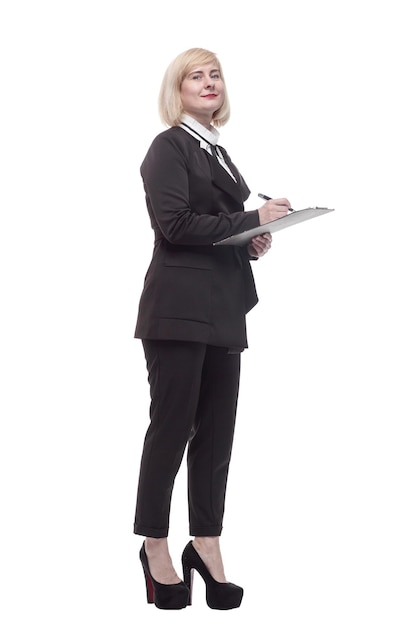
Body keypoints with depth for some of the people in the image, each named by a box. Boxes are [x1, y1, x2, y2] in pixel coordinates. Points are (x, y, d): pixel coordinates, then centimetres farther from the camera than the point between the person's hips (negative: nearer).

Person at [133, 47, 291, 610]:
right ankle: (155, 548, 7)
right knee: (172, 426, -3)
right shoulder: (169, 147, -3)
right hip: (180, 305, -7)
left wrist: (251, 244, 5)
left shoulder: (218, 154, 21)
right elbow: (175, 223, -15)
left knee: (217, 430, 6)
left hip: (223, 308, 7)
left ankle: (207, 544, 12)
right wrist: (252, 221, -12)